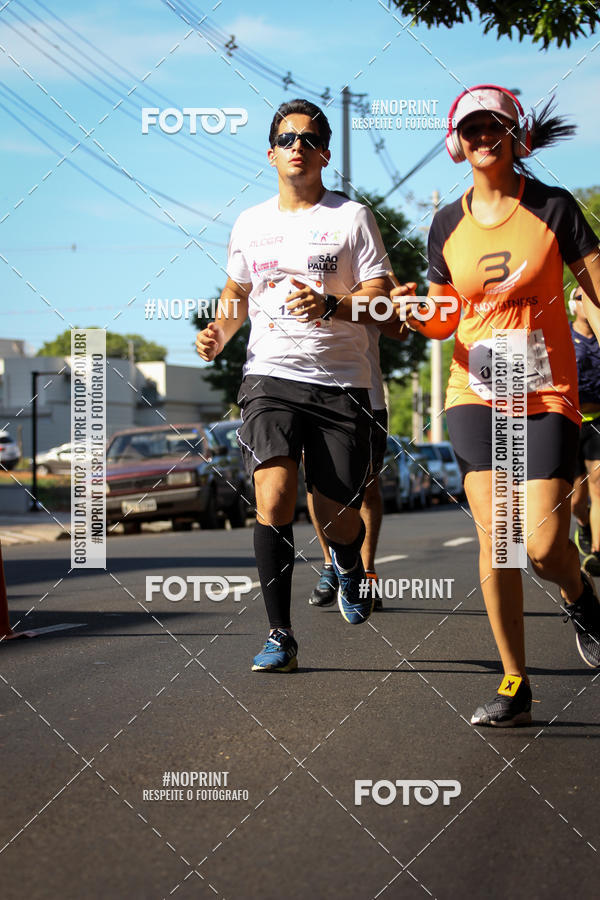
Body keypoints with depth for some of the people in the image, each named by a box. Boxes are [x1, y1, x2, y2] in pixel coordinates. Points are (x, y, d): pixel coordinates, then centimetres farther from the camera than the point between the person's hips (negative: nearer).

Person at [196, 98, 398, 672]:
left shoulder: (352, 217, 2)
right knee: (274, 494, -18)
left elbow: (380, 296, -4)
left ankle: (348, 565, 40)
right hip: (270, 374, 2)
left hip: (340, 381, -2)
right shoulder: (250, 224, 14)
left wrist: (330, 306, -23)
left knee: (339, 516, 0)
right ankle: (279, 636, -9)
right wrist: (220, 331, 7)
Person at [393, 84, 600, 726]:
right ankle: (514, 686, 2)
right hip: (474, 393, 2)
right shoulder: (447, 225, 8)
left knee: (543, 543, -13)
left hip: (547, 395, -2)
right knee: (494, 535, -8)